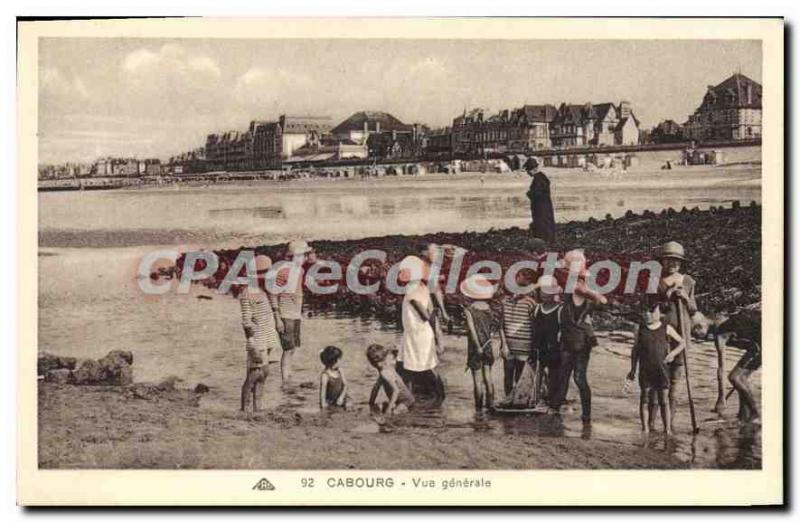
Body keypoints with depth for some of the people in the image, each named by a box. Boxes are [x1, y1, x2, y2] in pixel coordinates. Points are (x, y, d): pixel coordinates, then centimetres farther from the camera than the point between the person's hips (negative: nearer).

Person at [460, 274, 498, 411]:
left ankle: (479, 406, 5)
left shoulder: (469, 310, -12)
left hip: (475, 347, -5)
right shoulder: (487, 307, 2)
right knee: (488, 375, 13)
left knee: (477, 378, 1)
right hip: (488, 345, 5)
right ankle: (490, 403, 17)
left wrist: (478, 346, -23)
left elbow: (472, 328, -21)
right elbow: (491, 327, 7)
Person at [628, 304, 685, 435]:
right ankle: (645, 428, 1)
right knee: (645, 398, -1)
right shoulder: (641, 330, 9)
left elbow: (682, 343, 11)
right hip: (645, 370, 2)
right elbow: (635, 350, 14)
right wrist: (633, 370, 9)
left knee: (663, 399, -4)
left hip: (661, 369, -1)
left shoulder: (666, 329, 5)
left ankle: (668, 429, -2)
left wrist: (672, 353, -6)